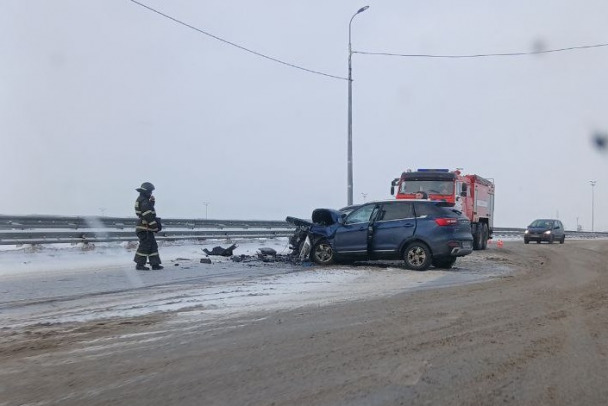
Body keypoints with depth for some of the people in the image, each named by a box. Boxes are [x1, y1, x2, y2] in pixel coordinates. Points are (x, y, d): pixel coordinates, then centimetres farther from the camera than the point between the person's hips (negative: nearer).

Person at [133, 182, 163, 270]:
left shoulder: (141, 200, 17)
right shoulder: (144, 201, -16)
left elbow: (149, 210, 23)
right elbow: (148, 216, -22)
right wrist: (155, 226, -19)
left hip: (147, 228, 11)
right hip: (145, 228, -11)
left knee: (153, 245, 11)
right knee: (145, 245, -5)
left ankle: (155, 264, 13)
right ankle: (140, 264, 1)